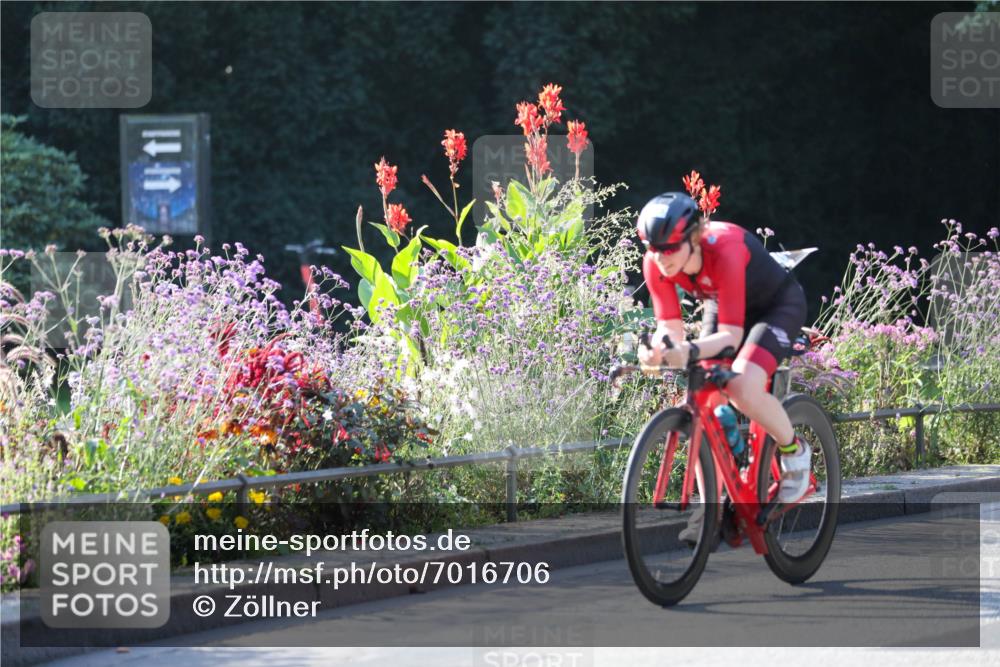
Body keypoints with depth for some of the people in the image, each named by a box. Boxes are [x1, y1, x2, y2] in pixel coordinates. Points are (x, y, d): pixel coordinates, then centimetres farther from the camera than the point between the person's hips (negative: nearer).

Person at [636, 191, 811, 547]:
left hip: (778, 305, -6)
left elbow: (731, 333, -38)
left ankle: (794, 450, -3)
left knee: (743, 388, -31)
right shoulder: (656, 263, -21)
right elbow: (670, 327, -18)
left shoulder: (724, 250, -38)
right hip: (721, 307, 6)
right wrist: (657, 349, -41)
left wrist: (693, 351, -56)